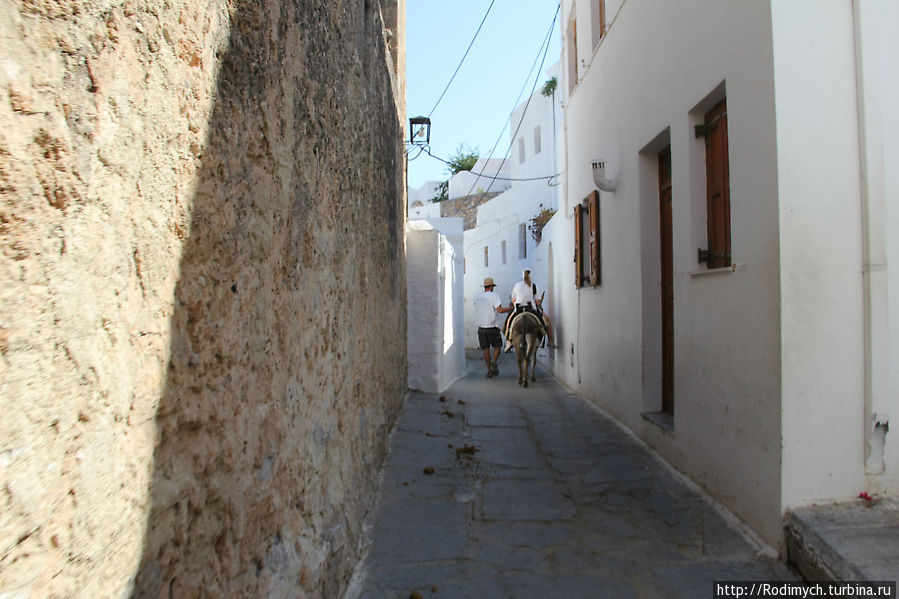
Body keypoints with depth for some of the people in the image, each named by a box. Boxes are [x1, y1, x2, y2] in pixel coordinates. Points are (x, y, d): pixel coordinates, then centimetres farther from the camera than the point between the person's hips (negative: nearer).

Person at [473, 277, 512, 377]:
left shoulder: (477, 297, 5)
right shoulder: (494, 295, -10)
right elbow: (499, 310, -21)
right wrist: (512, 308, -13)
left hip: (481, 328, 4)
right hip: (492, 327, -4)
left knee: (486, 350, 10)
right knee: (497, 346, 13)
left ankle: (489, 371, 12)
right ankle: (494, 362, -11)